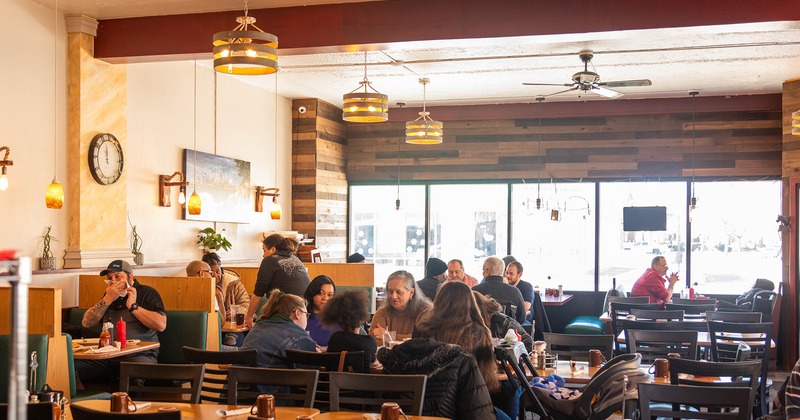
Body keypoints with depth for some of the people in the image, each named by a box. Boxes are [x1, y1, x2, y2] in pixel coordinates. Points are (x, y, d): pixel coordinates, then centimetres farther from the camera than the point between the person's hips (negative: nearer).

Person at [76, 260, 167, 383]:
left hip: (140, 354, -5)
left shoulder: (147, 293, 5)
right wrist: (108, 299, 0)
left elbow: (161, 325, -11)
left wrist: (133, 306, -7)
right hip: (108, 355, 5)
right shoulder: (108, 295, 22)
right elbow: (86, 323, 10)